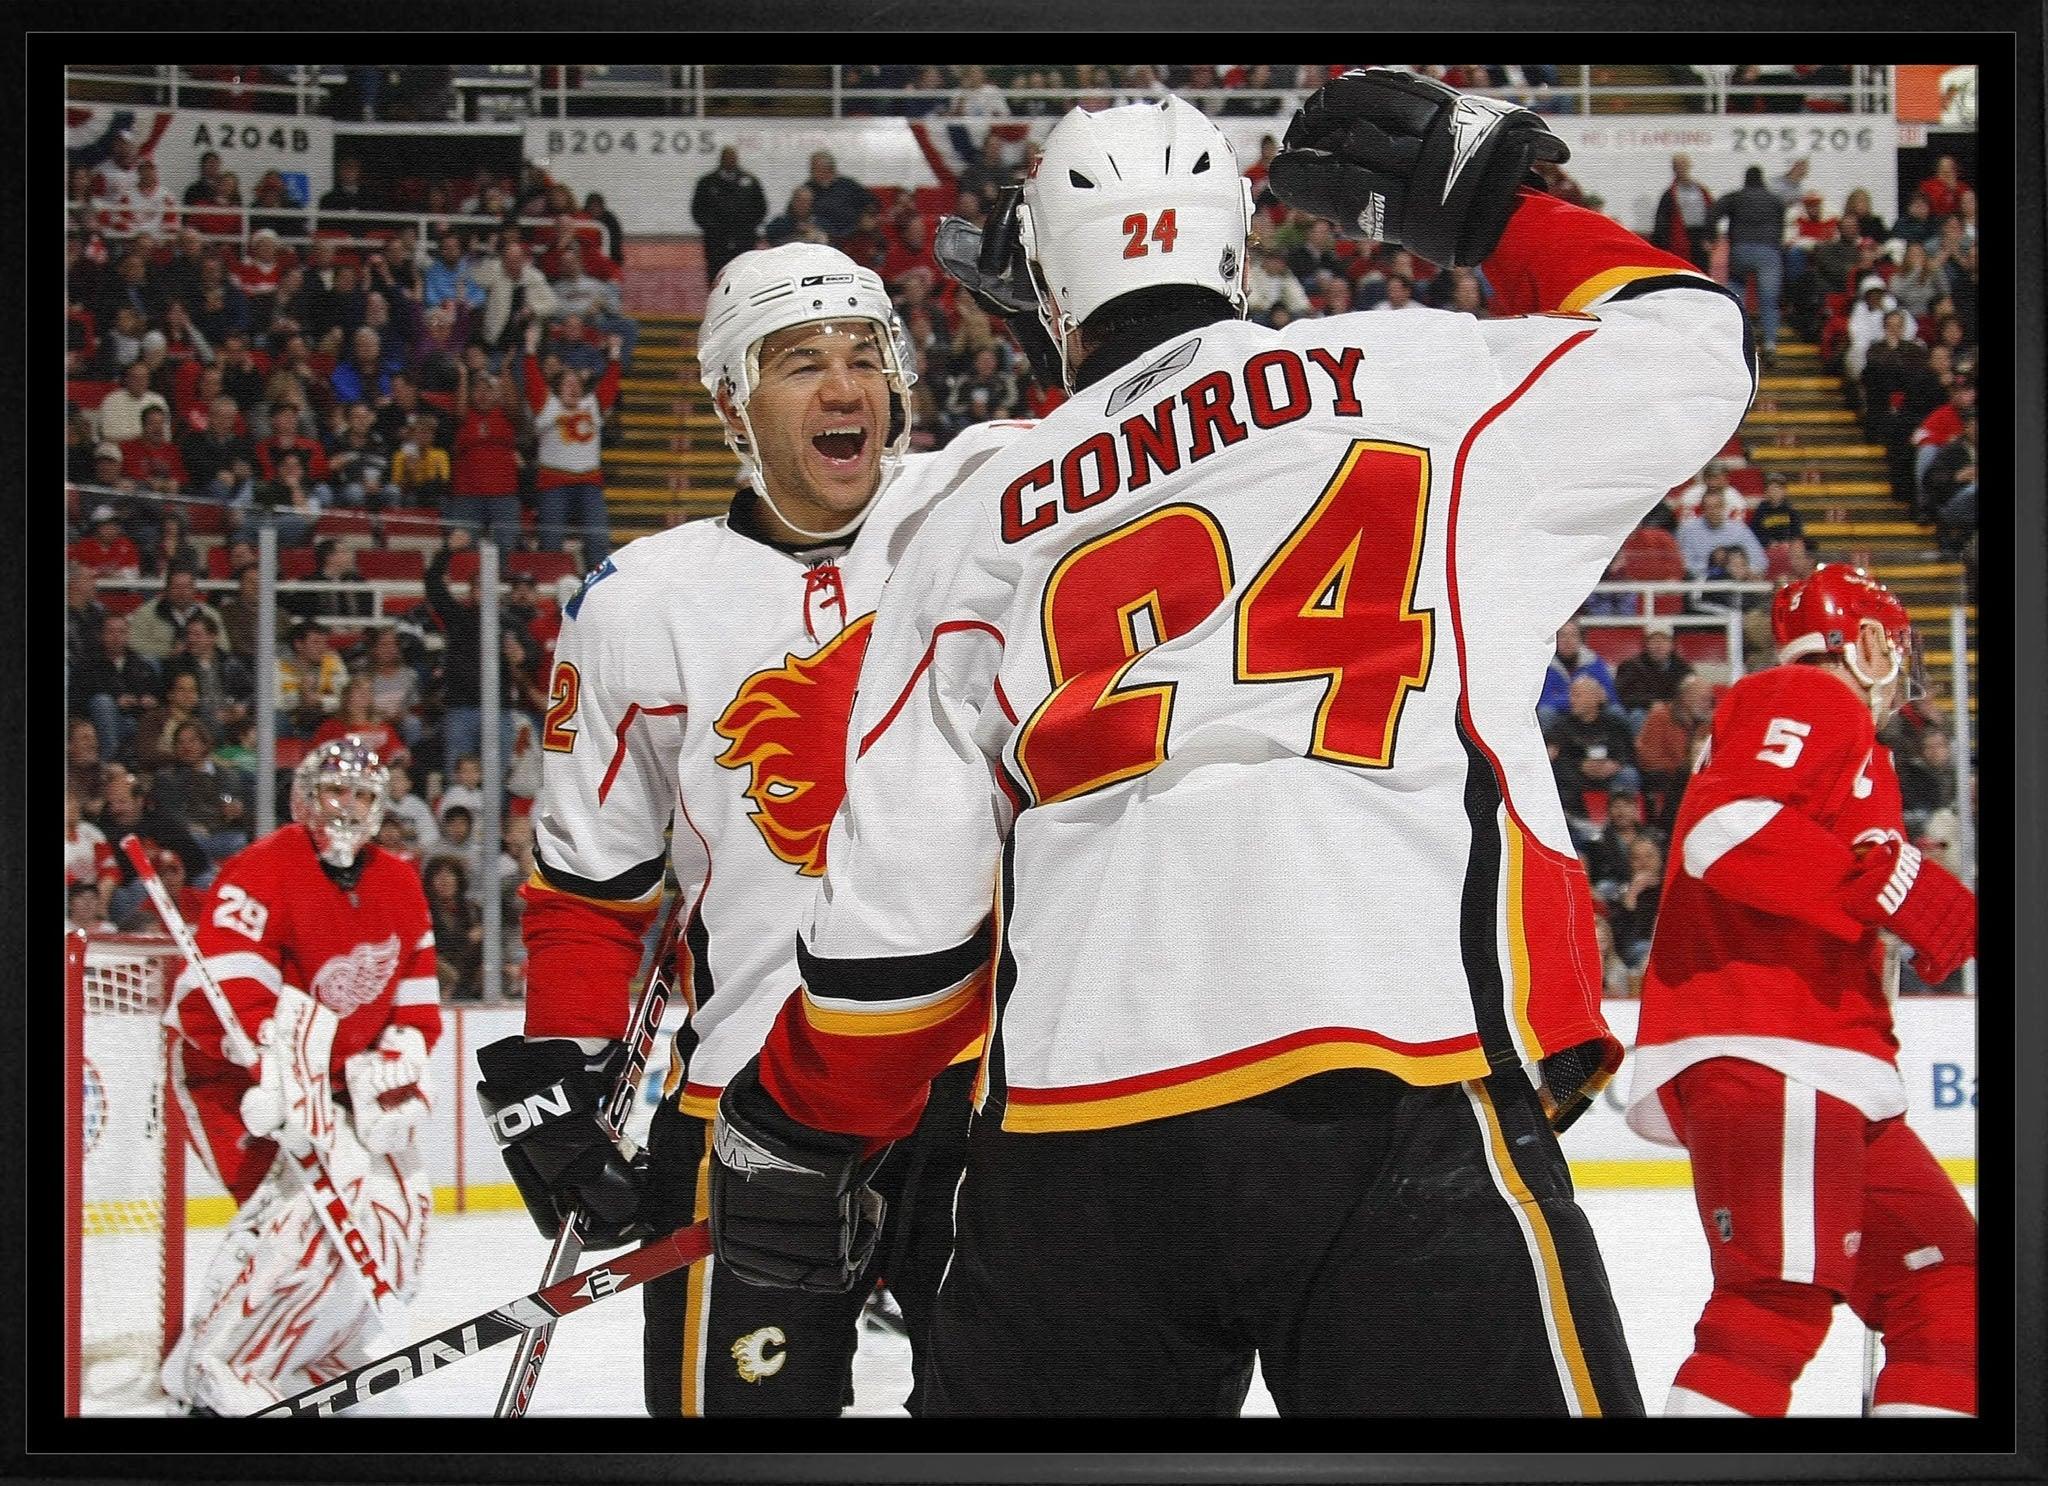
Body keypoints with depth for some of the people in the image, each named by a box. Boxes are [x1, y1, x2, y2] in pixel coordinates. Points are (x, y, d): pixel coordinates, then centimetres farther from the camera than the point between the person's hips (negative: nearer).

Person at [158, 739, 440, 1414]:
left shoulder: (399, 886, 4)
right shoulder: (263, 873, -21)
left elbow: (416, 1002, 9)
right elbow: (215, 995, -33)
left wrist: (396, 1071, -9)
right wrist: (276, 1070, -46)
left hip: (337, 1076, 8)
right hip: (231, 1074, -8)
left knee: (397, 1202, 5)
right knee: (314, 1200, -27)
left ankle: (318, 1357, 22)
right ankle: (212, 1369, -19)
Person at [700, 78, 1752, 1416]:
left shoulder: (980, 528, 18)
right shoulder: (1411, 379, 11)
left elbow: (900, 906, 15)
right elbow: (1685, 353, 23)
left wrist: (793, 1141, 28)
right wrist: (1489, 188, 32)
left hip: (1068, 1132, 3)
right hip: (1398, 1093, -3)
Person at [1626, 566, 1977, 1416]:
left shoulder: (1845, 733, 32)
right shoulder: (1808, 699, 0)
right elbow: (1725, 831, -19)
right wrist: (1895, 881, -21)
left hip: (1823, 1068, 11)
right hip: (1762, 1053, -11)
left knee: (1946, 1283, 12)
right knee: (1782, 1300, -23)